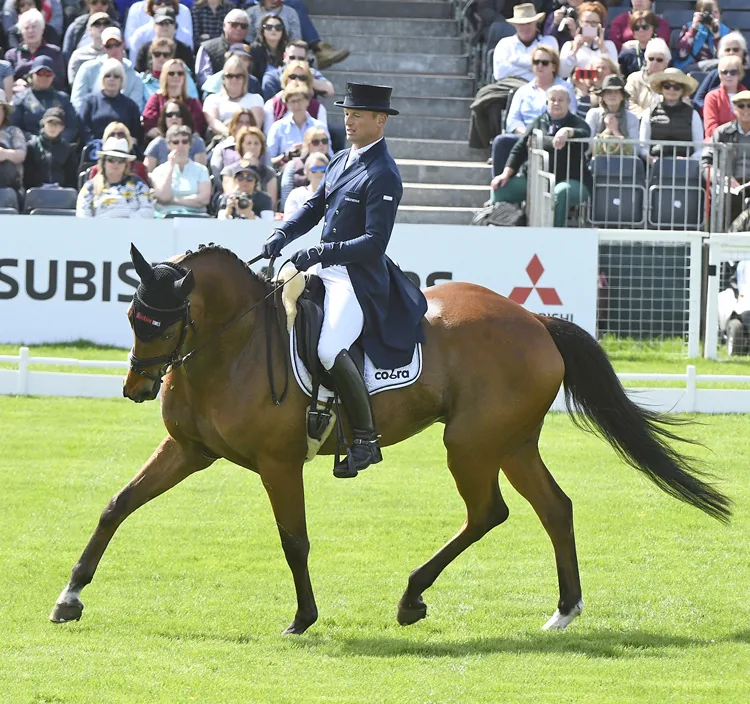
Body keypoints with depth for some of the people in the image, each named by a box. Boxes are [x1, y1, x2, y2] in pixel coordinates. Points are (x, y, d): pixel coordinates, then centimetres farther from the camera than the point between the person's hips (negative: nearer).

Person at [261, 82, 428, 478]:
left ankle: (366, 439, -18)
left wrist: (321, 253, -26)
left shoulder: (383, 176, -15)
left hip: (360, 278, -10)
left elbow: (374, 242, -21)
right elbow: (316, 205, 19)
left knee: (330, 349, -28)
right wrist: (283, 234, 1)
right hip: (325, 269, 10)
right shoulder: (341, 161, 12)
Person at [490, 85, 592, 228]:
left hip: (570, 180, -5)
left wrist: (567, 131, -40)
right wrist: (506, 173, 0)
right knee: (500, 188, -12)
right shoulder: (539, 122, 16)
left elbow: (585, 135, -19)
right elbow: (519, 149, 14)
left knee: (560, 194, -40)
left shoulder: (576, 123, 5)